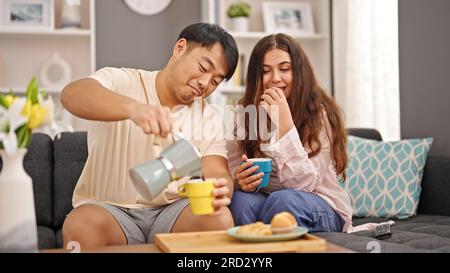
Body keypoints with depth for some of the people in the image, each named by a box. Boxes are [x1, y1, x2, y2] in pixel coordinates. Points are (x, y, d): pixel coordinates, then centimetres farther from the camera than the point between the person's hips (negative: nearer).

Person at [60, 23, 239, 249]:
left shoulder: (210, 117, 7)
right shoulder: (121, 82, -5)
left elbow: (218, 174, -5)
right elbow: (71, 95, -26)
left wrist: (220, 190, -31)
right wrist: (134, 108, -45)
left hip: (171, 212, 3)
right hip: (109, 210, -2)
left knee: (220, 219, -27)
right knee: (81, 226, -34)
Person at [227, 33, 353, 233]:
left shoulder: (319, 114, -13)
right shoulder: (243, 113, -2)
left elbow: (304, 183, -21)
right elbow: (232, 174, 0)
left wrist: (284, 122, -29)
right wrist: (241, 181, -25)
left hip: (324, 211, -2)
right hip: (264, 200, 2)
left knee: (282, 200, -34)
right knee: (241, 200, -30)